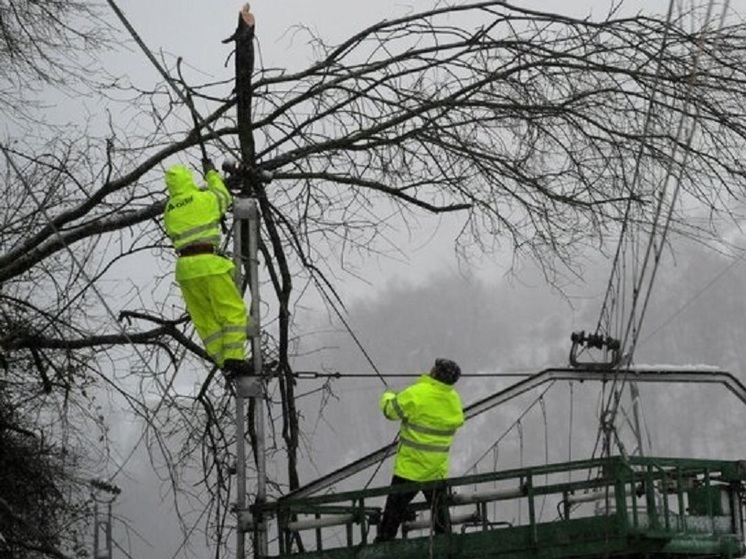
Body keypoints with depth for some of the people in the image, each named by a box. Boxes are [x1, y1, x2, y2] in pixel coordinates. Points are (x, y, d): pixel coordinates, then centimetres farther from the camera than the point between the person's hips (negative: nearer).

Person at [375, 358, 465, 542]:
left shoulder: (416, 395, -20)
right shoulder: (454, 400, -2)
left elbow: (390, 410, -8)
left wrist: (388, 396, 16)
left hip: (409, 469, -5)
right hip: (438, 470, 5)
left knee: (393, 512, 5)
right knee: (440, 511, 18)